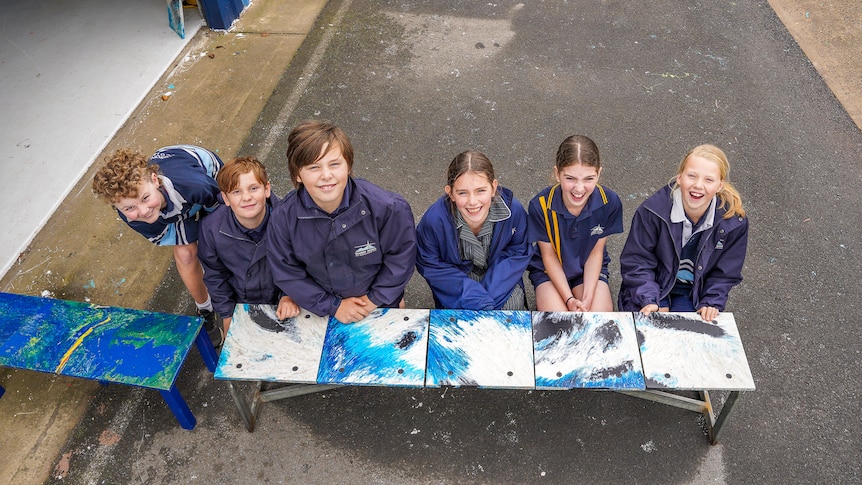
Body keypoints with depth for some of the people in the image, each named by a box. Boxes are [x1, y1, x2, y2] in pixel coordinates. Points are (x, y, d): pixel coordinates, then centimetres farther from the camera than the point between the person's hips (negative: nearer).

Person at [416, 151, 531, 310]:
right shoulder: (434, 219, -28)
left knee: (514, 303, -23)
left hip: (497, 275, 2)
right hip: (458, 278, -1)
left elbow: (519, 252, -9)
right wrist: (478, 300, -25)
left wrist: (490, 294, -22)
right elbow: (429, 264, -16)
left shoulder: (513, 209, -24)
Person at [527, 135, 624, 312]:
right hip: (549, 271, -1)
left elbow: (596, 251, -9)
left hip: (590, 270, 2)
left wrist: (588, 297, -17)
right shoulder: (540, 205, -25)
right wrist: (569, 299, -20)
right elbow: (549, 255, -13)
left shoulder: (610, 202, -20)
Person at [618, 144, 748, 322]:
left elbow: (725, 273, -1)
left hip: (694, 294, 2)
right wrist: (649, 300, -25)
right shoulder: (653, 210, -22)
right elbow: (637, 261, -15)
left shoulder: (734, 221, -15)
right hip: (654, 285, -1)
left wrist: (711, 303, -14)